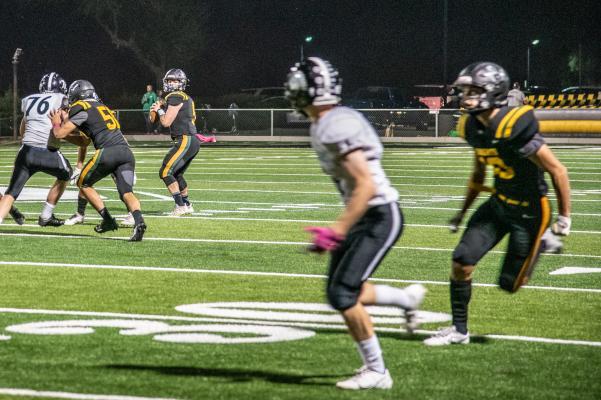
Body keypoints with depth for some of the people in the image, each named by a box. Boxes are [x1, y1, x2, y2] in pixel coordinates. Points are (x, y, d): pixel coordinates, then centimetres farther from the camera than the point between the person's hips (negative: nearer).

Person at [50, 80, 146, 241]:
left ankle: (108, 220, 9)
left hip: (107, 152, -6)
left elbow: (59, 134, 6)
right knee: (126, 192, -4)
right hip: (126, 151, 6)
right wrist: (66, 120, 41)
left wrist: (56, 123, 28)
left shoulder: (81, 108, 7)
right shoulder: (102, 107, 29)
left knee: (84, 184, 17)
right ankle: (138, 220, -33)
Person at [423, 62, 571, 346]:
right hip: (499, 204, 7)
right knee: (461, 262, -4)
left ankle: (539, 246, 29)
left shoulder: (515, 129, -29)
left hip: (528, 212, -7)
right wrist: (463, 213, 20)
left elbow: (558, 171, -22)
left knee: (510, 285, 2)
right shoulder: (474, 128, -4)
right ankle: (459, 330, 12)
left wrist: (564, 218, -15)